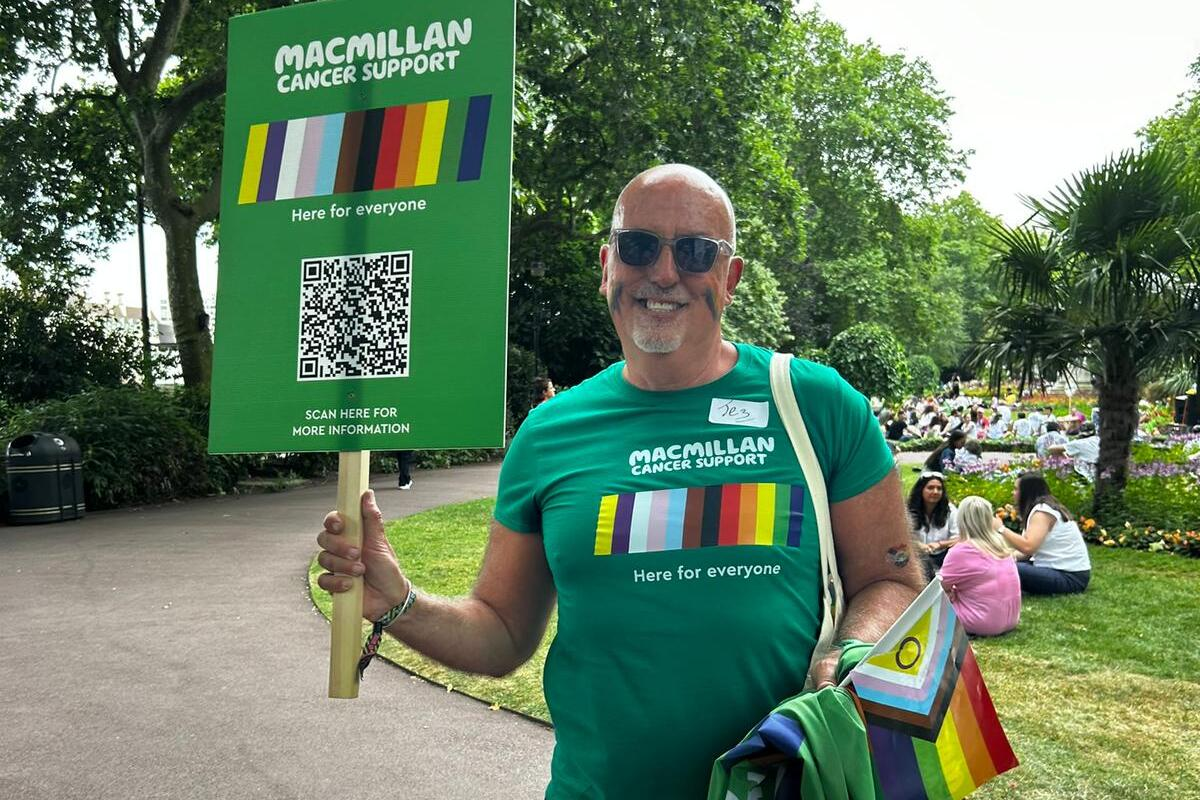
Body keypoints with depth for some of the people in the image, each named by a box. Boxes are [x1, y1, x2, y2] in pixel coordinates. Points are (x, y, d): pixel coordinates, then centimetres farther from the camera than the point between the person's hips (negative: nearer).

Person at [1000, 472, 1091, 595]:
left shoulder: (1042, 511, -15)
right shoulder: (1043, 507, 15)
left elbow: (1028, 547, -30)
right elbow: (1031, 549, 8)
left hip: (1070, 577, -10)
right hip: (1060, 569, 10)